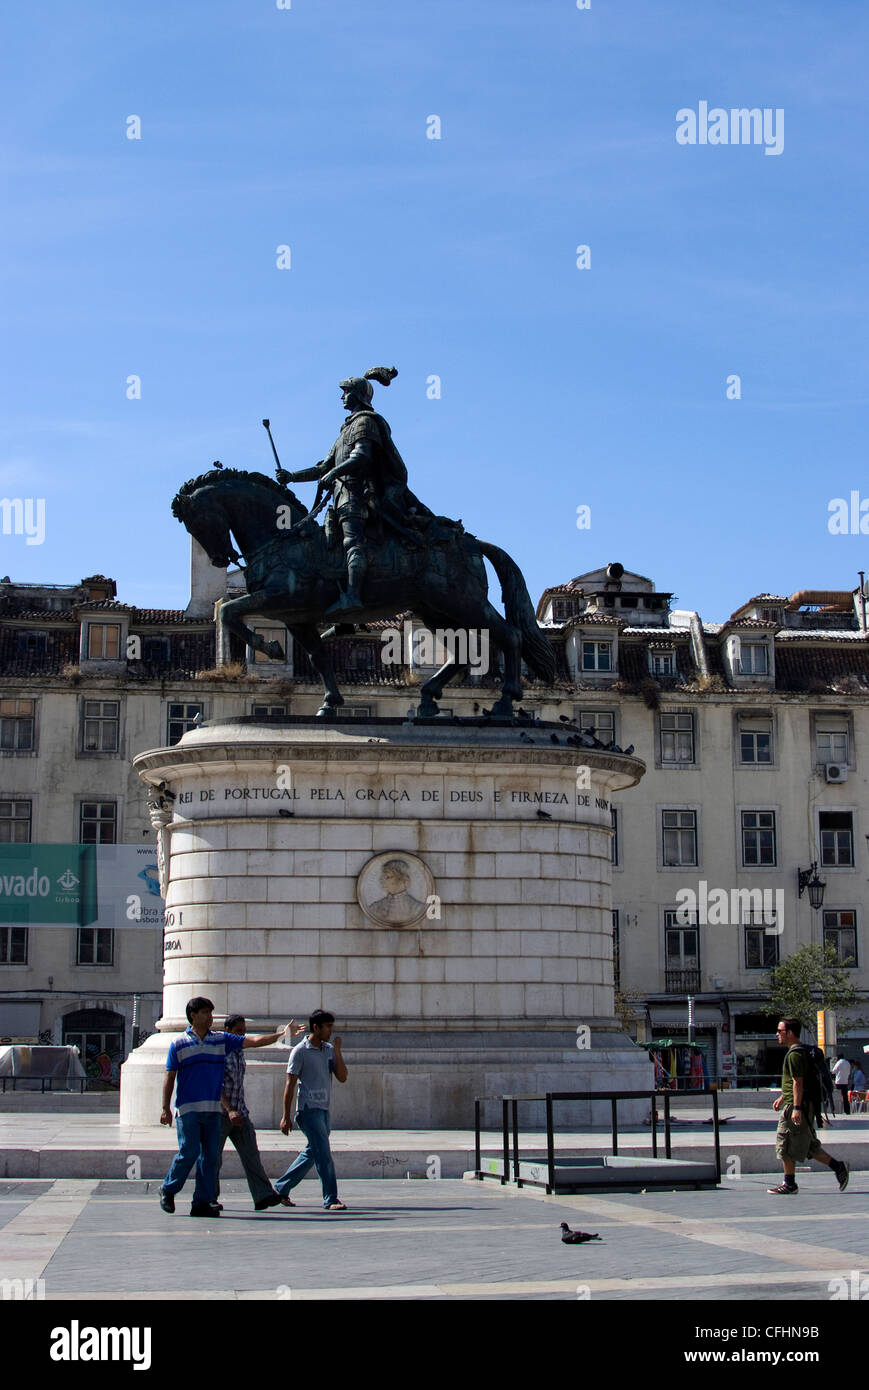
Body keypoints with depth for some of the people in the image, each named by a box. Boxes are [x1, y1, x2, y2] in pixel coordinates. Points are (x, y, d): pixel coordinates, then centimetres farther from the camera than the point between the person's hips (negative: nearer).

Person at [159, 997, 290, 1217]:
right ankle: (168, 1190, 14)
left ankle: (202, 1202, 6)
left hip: (213, 1108, 4)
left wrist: (280, 1034, -3)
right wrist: (166, 1108, -4)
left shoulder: (221, 1040, 10)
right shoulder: (179, 1044, 2)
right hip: (188, 1108, -4)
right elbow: (169, 1078, 3)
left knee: (211, 1155, 1)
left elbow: (253, 1041, 6)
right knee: (188, 1153, -7)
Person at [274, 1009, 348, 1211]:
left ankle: (281, 1188, 25)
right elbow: (290, 1084, -7)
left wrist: (337, 1051, -5)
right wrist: (286, 1116, -10)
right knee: (324, 1156, -11)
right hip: (309, 1109, -7)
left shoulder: (329, 1049, 12)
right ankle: (330, 1199, -8)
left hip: (324, 1110, 7)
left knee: (311, 1154, 13)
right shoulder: (300, 1051, -7)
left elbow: (342, 1077, 5)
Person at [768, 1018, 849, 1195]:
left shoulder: (794, 1054, -15)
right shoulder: (801, 1051, 17)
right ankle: (837, 1166, 8)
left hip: (795, 1106, -10)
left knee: (785, 1144, -2)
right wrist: (782, 1098, 30)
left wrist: (796, 1108, -24)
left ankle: (789, 1184, 3)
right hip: (806, 1105, 10)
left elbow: (798, 1082, -21)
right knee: (809, 1145, 14)